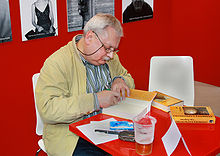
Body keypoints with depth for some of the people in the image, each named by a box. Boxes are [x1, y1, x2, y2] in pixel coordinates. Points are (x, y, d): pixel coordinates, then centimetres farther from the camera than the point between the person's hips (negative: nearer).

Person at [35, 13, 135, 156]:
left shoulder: (111, 58, 8)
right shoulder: (57, 63, -15)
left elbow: (128, 78, 24)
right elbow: (47, 109, -25)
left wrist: (120, 80, -1)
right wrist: (95, 100, -28)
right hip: (73, 137, -6)